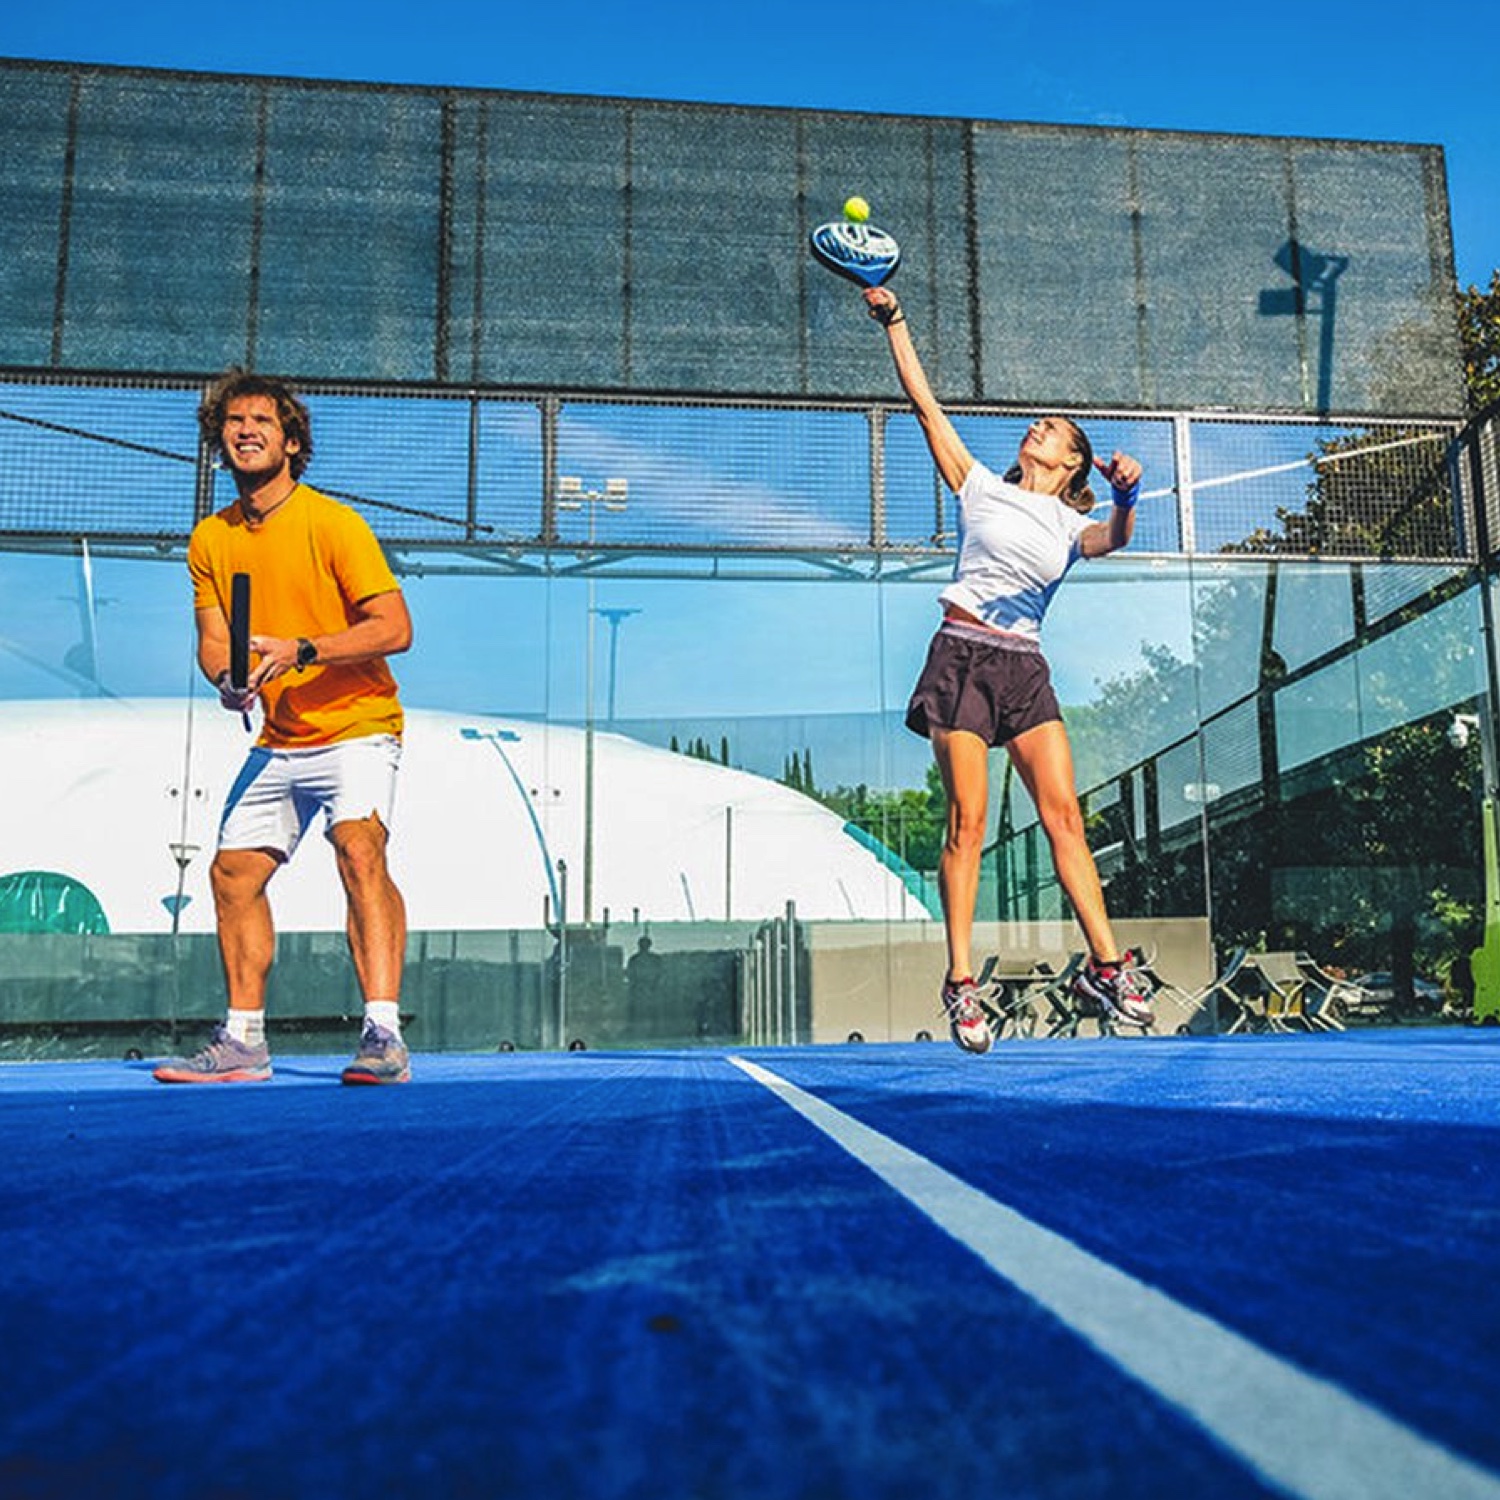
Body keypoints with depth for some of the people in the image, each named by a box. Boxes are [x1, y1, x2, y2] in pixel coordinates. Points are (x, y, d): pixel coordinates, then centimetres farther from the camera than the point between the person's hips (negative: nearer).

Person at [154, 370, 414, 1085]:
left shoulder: (333, 523, -11)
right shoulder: (209, 538, 8)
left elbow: (394, 627, -15)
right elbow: (213, 638, 8)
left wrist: (299, 651, -25)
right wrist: (228, 677, -15)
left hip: (355, 729, -7)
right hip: (277, 740, 7)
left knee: (359, 851, -27)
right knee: (233, 872, 7)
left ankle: (383, 1035, -30)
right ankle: (243, 1041, 19)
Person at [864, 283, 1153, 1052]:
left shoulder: (1072, 526, 15)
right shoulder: (982, 489, 14)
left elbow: (1113, 538, -9)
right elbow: (926, 405, 10)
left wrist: (1125, 496, -31)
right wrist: (894, 320, 5)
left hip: (1025, 669, 2)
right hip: (962, 657, -2)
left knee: (1063, 814, -7)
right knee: (967, 820, -8)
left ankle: (1105, 965, -5)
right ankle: (961, 981, -4)